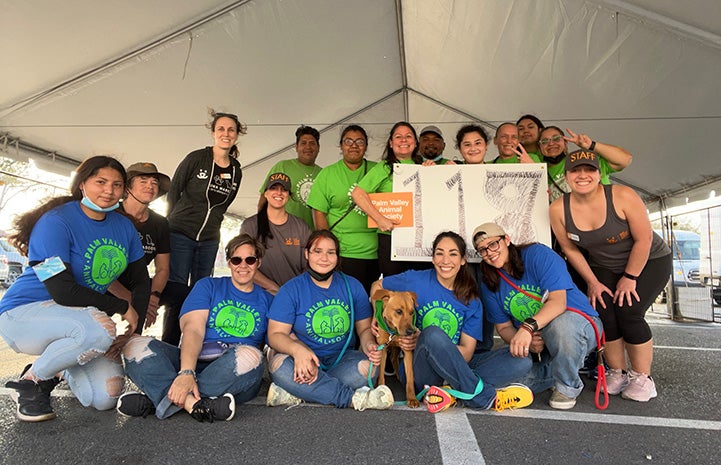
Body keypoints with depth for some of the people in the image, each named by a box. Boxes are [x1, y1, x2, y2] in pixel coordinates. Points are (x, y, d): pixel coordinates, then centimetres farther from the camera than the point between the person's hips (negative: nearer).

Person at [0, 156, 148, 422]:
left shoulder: (124, 226, 2)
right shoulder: (56, 222, -17)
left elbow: (140, 282, 5)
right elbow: (63, 292, -24)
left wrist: (130, 328, -8)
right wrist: (123, 308, -18)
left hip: (83, 317, 6)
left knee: (106, 398, -10)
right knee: (99, 329, -37)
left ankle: (62, 369, 25)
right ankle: (31, 380, -6)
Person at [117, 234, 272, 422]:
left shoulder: (267, 301, 16)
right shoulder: (208, 286, 12)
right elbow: (193, 330, -4)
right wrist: (186, 373, -22)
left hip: (234, 372, 0)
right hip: (194, 361, 1)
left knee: (250, 354, -35)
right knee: (136, 345, -19)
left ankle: (156, 398, -27)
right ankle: (192, 402, -39)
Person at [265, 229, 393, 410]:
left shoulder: (352, 286, 4)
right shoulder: (291, 290, -3)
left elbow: (365, 328, 8)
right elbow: (275, 334, -9)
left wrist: (369, 346, -17)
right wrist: (297, 349, -31)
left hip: (341, 359, 2)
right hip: (304, 360, -1)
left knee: (368, 366, -28)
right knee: (280, 364, -33)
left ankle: (293, 394, -24)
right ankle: (354, 398, -29)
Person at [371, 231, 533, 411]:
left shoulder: (471, 300, 3)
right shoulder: (416, 280, -3)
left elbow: (466, 353, -2)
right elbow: (377, 286, 12)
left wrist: (422, 342, -18)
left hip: (454, 370, 3)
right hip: (421, 373, -3)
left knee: (521, 360, -14)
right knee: (433, 333, -36)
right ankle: (484, 396, -21)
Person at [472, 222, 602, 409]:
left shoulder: (538, 255, -16)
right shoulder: (489, 283, 0)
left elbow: (558, 302, -27)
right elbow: (503, 327, 2)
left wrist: (528, 327, -44)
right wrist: (527, 343, -20)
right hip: (535, 343, 5)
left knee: (562, 324, -41)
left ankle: (568, 386, -11)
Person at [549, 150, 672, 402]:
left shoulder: (622, 196, -27)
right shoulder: (558, 209, -19)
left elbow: (643, 239, -20)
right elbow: (570, 249, -6)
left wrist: (629, 278, -14)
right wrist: (592, 282, -4)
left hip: (649, 261, -3)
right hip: (604, 267, 3)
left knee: (628, 312, -17)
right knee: (604, 312, -13)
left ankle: (642, 378, 3)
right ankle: (617, 373, 8)